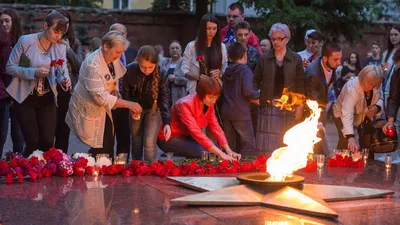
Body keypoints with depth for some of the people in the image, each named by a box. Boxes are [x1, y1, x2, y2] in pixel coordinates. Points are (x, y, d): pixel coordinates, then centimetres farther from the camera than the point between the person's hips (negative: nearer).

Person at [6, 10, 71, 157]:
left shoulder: (61, 47, -1)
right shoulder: (26, 41, -13)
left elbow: (62, 72, -2)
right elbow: (10, 67, -11)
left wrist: (64, 80, -26)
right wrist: (33, 72, -24)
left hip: (47, 99, 4)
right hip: (25, 98, -3)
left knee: (48, 142, 0)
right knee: (33, 142, -5)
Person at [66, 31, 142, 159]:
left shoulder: (113, 60, -5)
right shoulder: (93, 65, -29)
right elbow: (100, 97, -31)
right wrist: (128, 104, -30)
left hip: (102, 109, 7)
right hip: (88, 112, -7)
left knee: (108, 147, 8)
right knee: (101, 150, -5)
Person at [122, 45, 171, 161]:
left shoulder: (161, 74, -27)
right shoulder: (130, 70, -24)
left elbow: (164, 99, -29)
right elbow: (125, 92, -7)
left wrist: (167, 123, -39)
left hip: (154, 109, -2)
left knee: (149, 143, -10)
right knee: (136, 141, 11)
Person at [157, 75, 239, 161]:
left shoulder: (208, 104, -8)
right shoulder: (185, 104, -31)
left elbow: (216, 127, -10)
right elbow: (196, 132, -39)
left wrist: (229, 151, -24)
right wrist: (220, 154, -44)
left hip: (186, 136, 8)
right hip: (170, 138, -8)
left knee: (217, 149, -6)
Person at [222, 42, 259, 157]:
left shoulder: (227, 72, 12)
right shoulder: (245, 70, -9)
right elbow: (247, 91, -22)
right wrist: (258, 95, -3)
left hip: (226, 113, 7)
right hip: (241, 114, -7)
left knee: (229, 144, 12)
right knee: (248, 144, -1)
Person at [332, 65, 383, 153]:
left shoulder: (376, 87, -19)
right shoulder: (352, 89, -39)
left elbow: (379, 99, 1)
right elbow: (347, 114, -48)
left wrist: (377, 107, -25)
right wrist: (351, 137, -60)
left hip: (365, 115, 6)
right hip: (343, 114, -6)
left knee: (368, 142, 3)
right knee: (345, 142, -22)